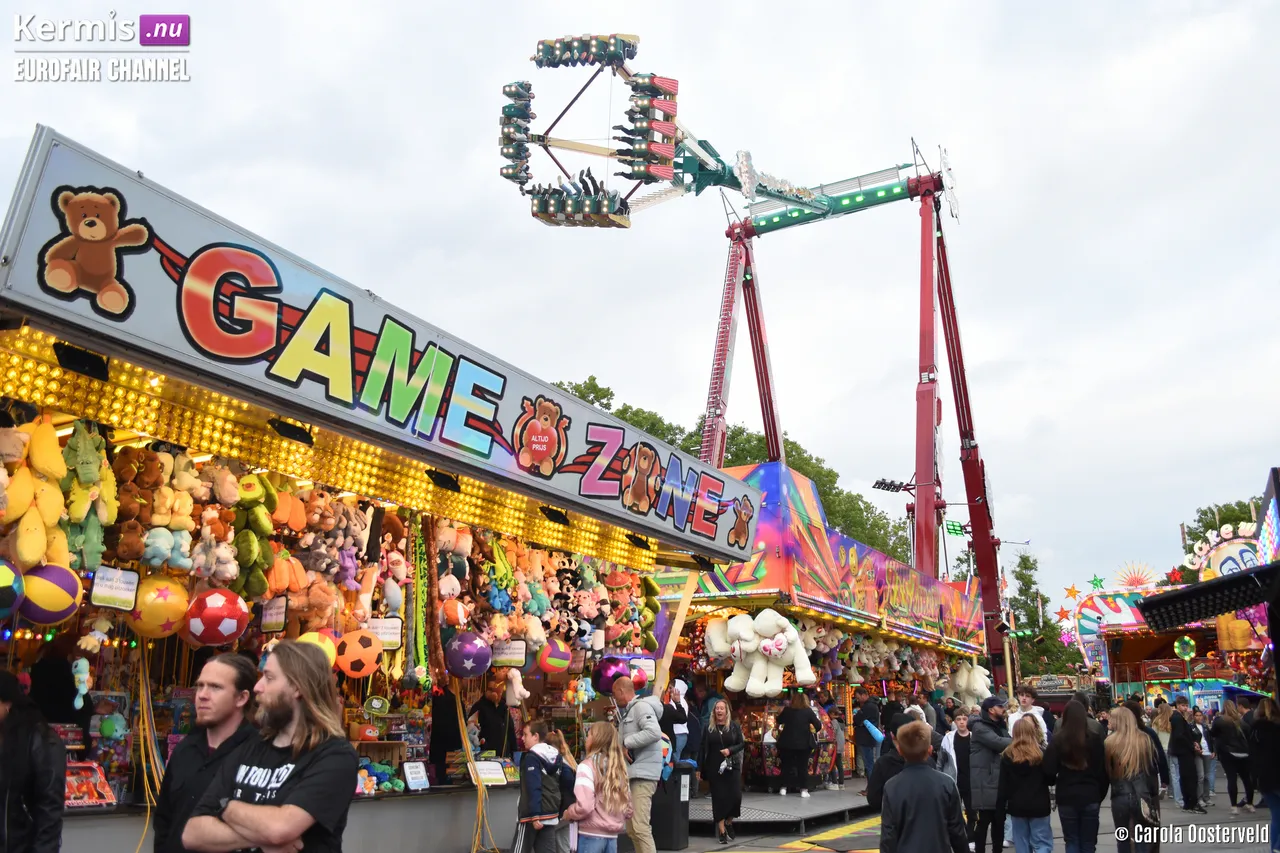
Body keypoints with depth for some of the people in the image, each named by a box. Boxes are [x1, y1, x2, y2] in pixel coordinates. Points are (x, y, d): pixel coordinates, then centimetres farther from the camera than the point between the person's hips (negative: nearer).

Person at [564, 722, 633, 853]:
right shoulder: (618, 767, 8)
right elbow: (628, 807, 11)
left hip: (591, 835, -6)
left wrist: (568, 814, -1)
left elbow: (584, 806, -19)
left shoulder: (587, 765, -10)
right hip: (612, 836, 6)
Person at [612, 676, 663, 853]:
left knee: (639, 826, -16)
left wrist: (625, 742, -19)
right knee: (632, 829, 14)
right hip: (633, 773, 11)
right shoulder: (629, 710, 18)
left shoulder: (641, 706, -11)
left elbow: (654, 733, -26)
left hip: (643, 773, -11)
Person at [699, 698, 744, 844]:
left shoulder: (734, 726, 2)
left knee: (735, 796, -6)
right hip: (714, 768, 0)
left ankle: (729, 822, 20)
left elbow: (742, 743, 3)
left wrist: (730, 750, -15)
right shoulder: (709, 728, 4)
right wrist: (699, 768, 2)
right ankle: (722, 831, 6)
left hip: (732, 766, 0)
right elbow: (703, 749, 5)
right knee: (718, 798, 0)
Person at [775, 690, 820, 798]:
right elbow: (818, 726, -2)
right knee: (803, 766, 6)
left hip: (787, 742, 1)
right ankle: (804, 790, 5)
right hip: (804, 743, -1)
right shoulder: (808, 711, -5)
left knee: (786, 765, 12)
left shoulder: (787, 710, -2)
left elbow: (779, 721, 15)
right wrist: (814, 731, 18)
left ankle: (784, 788, 15)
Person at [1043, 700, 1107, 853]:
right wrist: (1100, 796, 13)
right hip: (1091, 797, 1)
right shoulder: (1095, 739, -4)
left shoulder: (1057, 740, -8)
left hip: (1066, 798, -1)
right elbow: (1103, 771, 0)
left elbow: (1049, 771, -11)